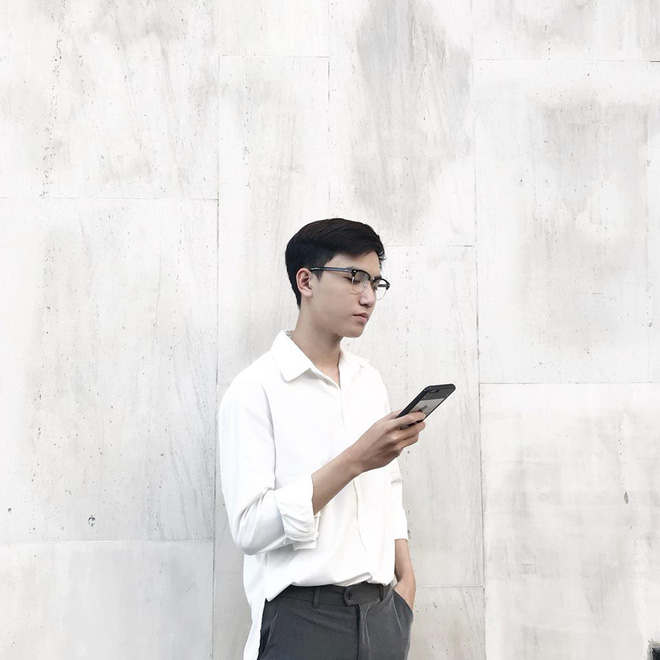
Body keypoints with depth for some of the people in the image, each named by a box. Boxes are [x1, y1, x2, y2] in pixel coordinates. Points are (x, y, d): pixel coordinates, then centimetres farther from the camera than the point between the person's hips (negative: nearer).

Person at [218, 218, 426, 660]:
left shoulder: (371, 381, 10)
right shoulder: (255, 389, -10)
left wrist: (406, 577, 5)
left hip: (383, 611, 6)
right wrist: (355, 461, -20)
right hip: (305, 616, -6)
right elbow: (250, 526, -18)